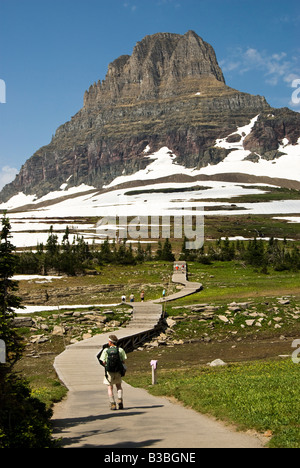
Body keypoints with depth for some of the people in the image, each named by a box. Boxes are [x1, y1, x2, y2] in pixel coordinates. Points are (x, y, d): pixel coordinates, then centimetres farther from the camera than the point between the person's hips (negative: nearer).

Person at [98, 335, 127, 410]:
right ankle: (120, 400, -1)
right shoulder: (120, 350, -7)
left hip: (109, 372, -2)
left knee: (110, 388, 9)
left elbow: (103, 362, -11)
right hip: (118, 372, 2)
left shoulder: (106, 350, -10)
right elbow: (124, 360, -4)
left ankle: (113, 404, 1)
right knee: (119, 386, 20)